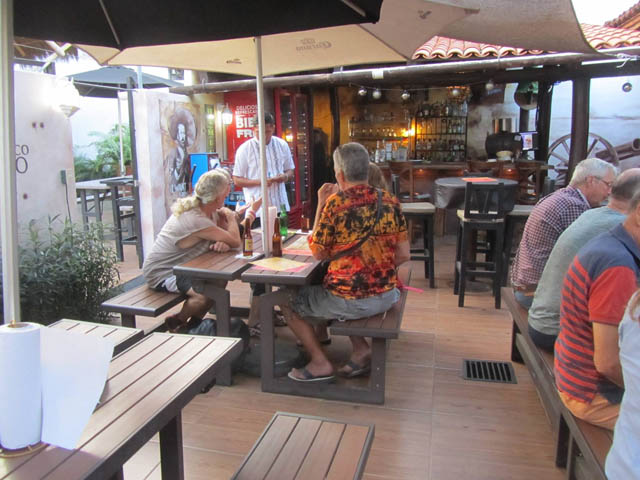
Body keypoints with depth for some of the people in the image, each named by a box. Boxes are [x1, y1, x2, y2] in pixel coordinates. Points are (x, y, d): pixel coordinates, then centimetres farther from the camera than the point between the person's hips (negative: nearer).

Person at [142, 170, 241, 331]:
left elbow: (229, 238, 2)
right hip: (161, 274, -10)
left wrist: (224, 243, -23)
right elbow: (235, 241, -27)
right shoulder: (195, 220, -31)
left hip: (179, 266, 10)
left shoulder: (211, 212, -2)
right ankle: (178, 322, 2)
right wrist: (231, 217, -8)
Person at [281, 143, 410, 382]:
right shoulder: (390, 201, 0)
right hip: (386, 295, 6)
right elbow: (403, 255, 3)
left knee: (288, 300, 16)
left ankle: (320, 363, 13)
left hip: (349, 300, -6)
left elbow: (318, 253, -5)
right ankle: (361, 348, 22)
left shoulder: (336, 203, -16)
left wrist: (321, 205, -2)